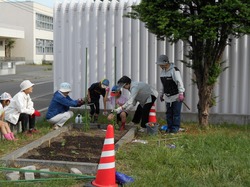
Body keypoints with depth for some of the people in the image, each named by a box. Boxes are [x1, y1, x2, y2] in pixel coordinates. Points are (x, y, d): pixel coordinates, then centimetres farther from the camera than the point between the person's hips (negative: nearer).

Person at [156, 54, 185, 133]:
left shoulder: (174, 70, -16)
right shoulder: (163, 71, 10)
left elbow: (179, 82, -21)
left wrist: (181, 94, -27)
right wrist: (162, 94, 21)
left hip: (177, 96, -8)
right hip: (168, 96, 8)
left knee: (176, 113, -2)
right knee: (169, 113, 10)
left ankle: (175, 128, 7)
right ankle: (169, 128, 19)